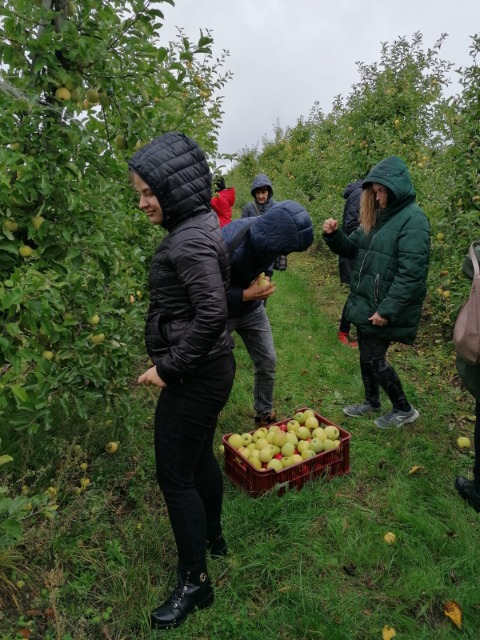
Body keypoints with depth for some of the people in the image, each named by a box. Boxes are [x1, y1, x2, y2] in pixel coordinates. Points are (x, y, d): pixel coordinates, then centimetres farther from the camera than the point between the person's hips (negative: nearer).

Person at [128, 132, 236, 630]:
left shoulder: (190, 240, -22)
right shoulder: (198, 225, 8)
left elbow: (211, 314, -29)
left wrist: (168, 368, -20)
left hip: (195, 377, -10)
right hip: (206, 369, 10)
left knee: (174, 474, 5)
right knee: (198, 455, 25)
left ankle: (194, 582, 26)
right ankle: (212, 537, 48)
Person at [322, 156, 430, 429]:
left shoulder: (413, 219, -16)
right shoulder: (377, 216, 10)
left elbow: (410, 273, -23)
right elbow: (352, 248, 16)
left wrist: (387, 310, -24)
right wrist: (334, 234, -5)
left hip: (384, 308, -8)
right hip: (365, 303, 8)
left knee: (374, 359, 0)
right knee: (367, 355, 17)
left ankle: (404, 410, 21)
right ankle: (372, 402, 38)